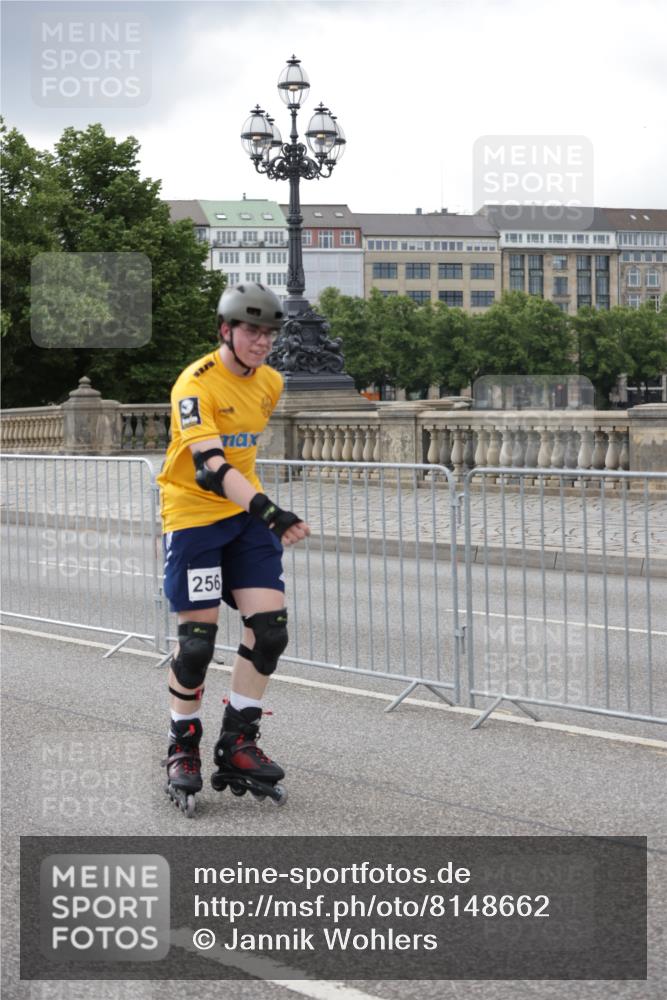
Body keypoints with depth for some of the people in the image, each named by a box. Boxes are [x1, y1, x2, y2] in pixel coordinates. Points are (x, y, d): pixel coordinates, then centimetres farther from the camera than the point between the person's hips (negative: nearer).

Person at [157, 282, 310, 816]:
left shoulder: (270, 382, 4)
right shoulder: (195, 385, -19)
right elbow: (209, 467, -31)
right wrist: (270, 511, -42)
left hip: (247, 515, 6)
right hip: (193, 516, -6)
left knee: (270, 626, -5)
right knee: (198, 636, -5)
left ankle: (238, 743, 9)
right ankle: (183, 748, 15)